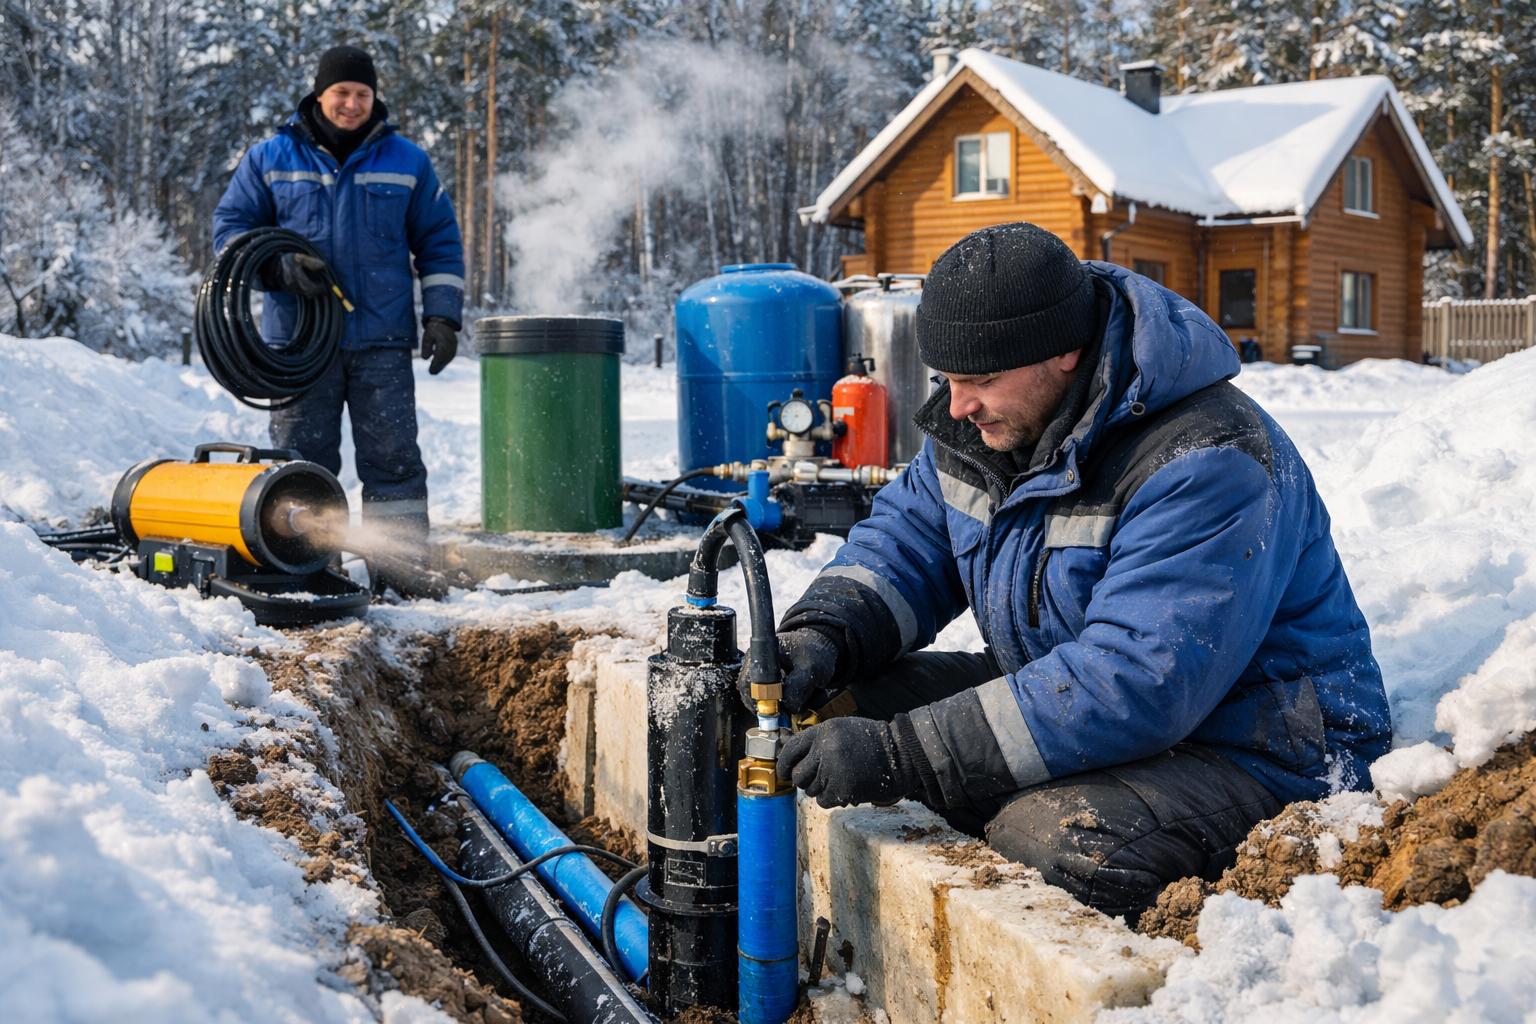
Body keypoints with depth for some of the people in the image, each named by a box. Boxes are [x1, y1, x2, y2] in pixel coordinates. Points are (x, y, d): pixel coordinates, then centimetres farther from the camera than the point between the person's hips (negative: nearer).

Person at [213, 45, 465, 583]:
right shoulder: (270, 159, 7)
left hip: (382, 342, 0)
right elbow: (230, 227, 8)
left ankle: (400, 565, 5)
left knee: (393, 457, -1)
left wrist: (442, 316, 2)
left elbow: (440, 243, 12)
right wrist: (280, 266, -11)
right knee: (302, 458, 4)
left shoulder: (407, 162, 9)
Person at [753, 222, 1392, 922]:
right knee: (843, 698, -5)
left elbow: (1135, 685, -35)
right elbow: (905, 540, 10)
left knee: (1063, 838, -39)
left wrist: (899, 755, -37)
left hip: (1251, 753, -8)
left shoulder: (1206, 467, -27)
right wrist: (823, 634, -14)